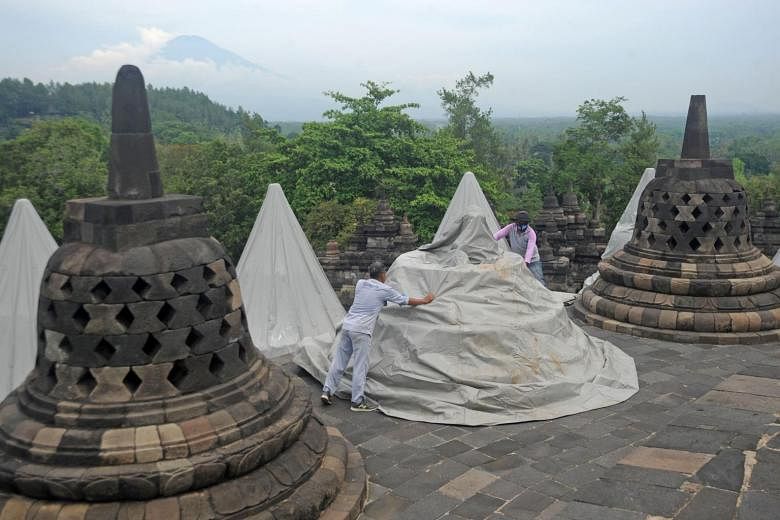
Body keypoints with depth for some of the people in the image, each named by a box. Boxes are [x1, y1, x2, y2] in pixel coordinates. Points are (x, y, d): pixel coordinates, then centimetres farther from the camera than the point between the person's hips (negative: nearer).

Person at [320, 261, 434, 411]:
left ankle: (327, 391, 14)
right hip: (361, 330, -6)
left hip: (347, 325, 6)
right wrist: (425, 300, 23)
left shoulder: (360, 283, 12)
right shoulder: (385, 290, -2)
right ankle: (357, 402, 2)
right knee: (360, 365, -1)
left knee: (339, 359, 13)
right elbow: (406, 301, 8)